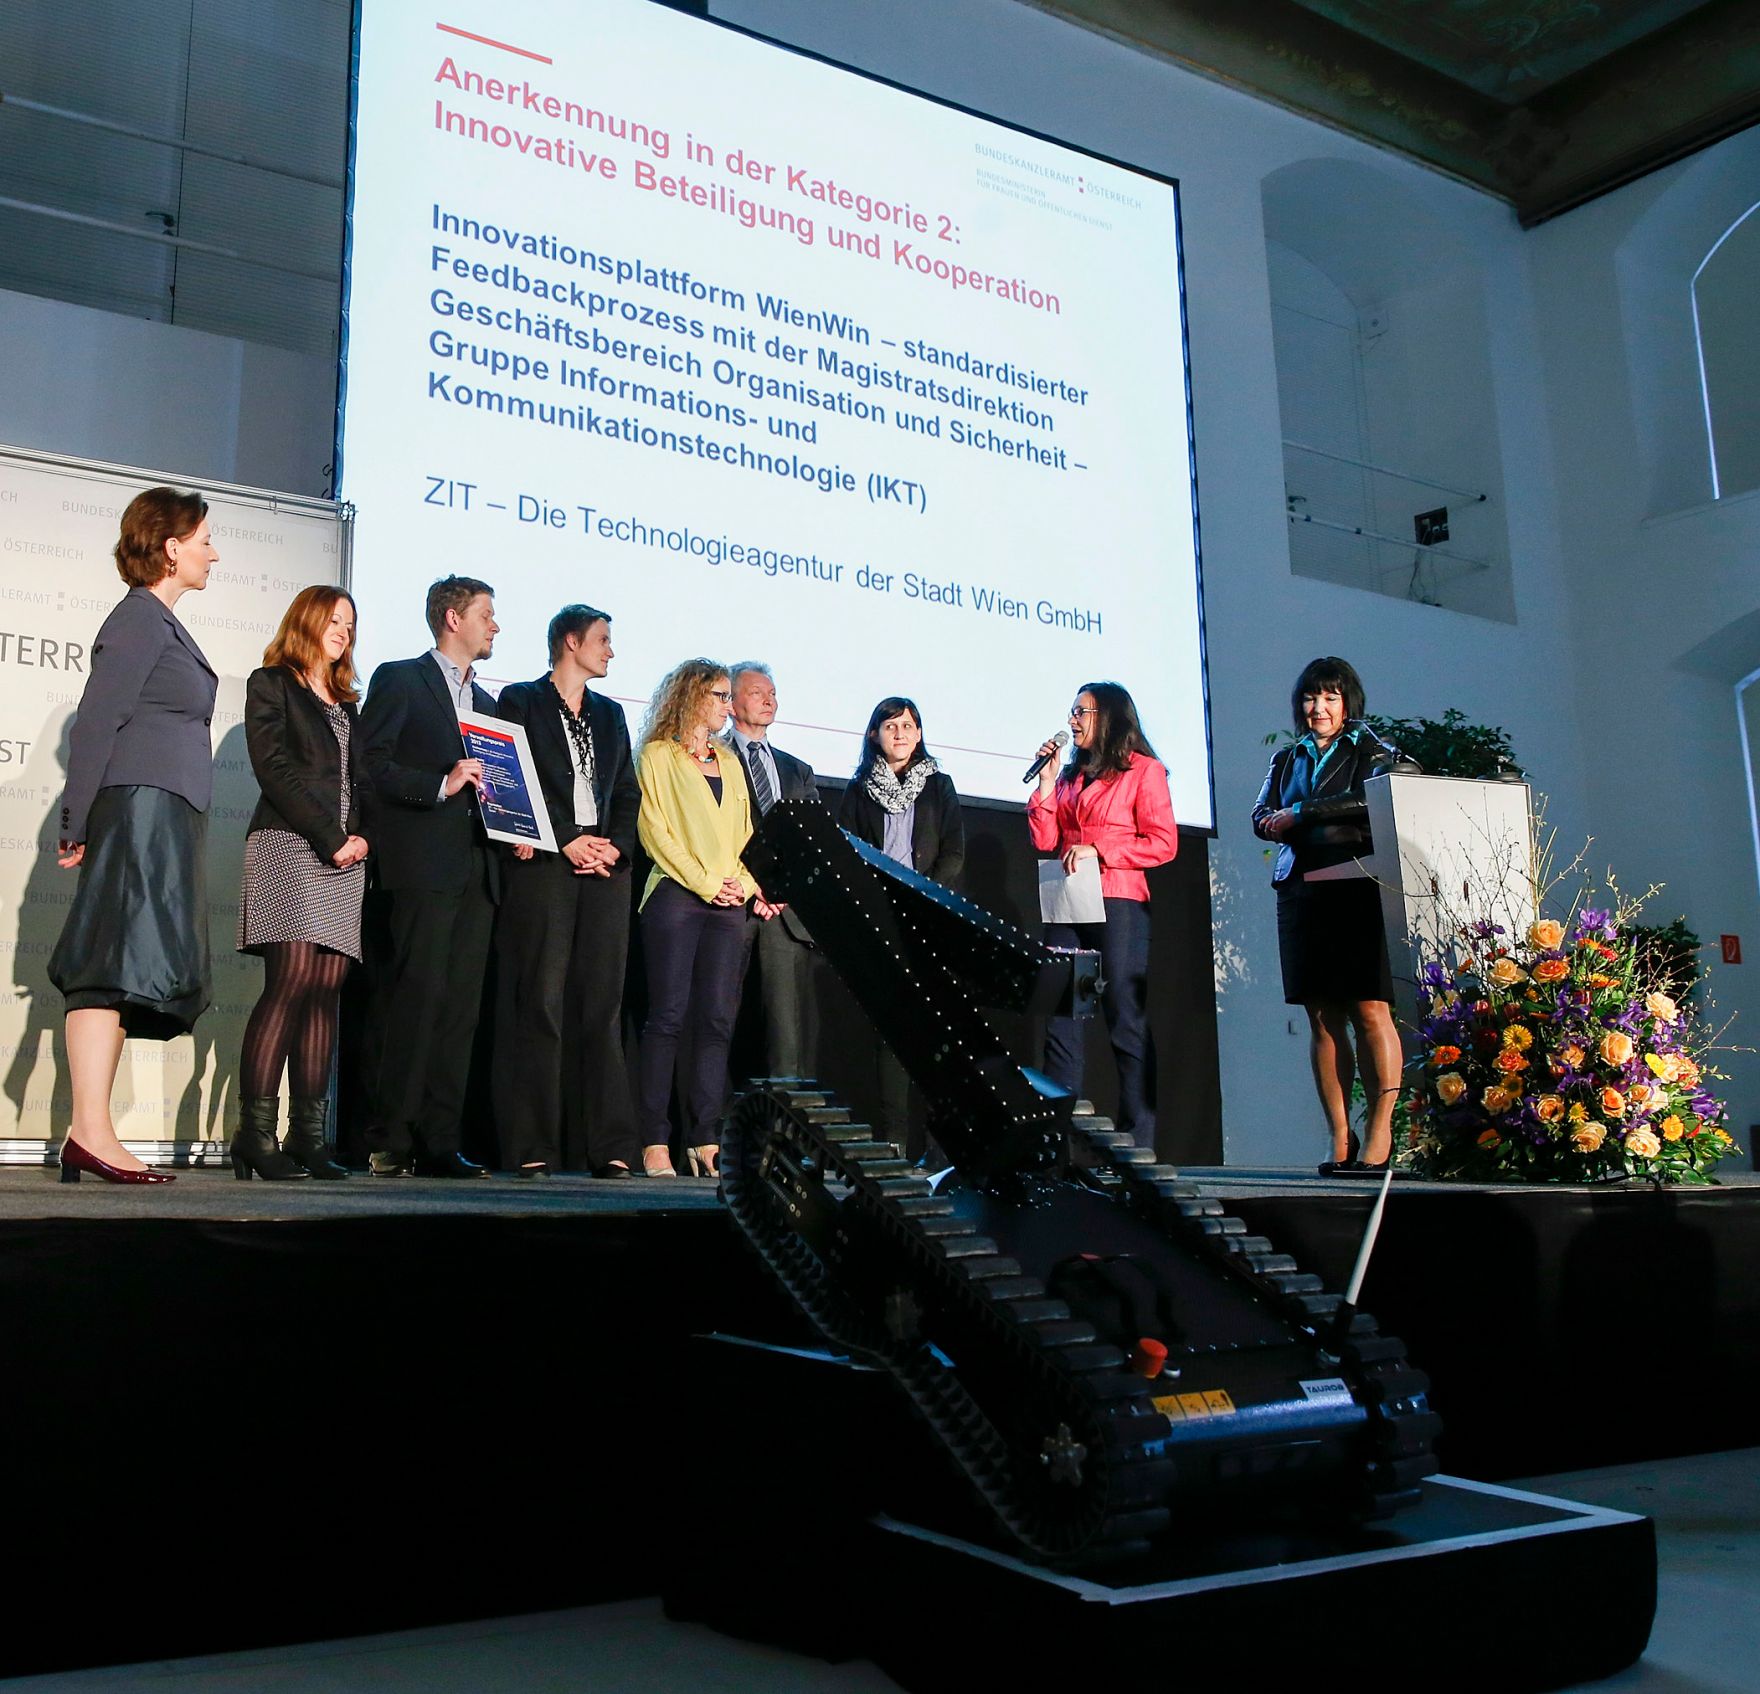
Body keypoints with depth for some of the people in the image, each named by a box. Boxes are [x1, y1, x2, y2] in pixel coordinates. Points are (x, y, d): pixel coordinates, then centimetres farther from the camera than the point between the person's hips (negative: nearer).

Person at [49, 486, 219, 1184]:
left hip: (165, 816, 9)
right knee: (118, 964, -14)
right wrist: (78, 826, -14)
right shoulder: (139, 618, -6)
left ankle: (89, 1136, 7)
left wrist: (84, 823, 18)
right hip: (141, 806, -9)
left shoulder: (161, 623, 23)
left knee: (124, 971, 6)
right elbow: (95, 724, -12)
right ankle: (91, 1134, -17)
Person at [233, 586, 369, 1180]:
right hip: (290, 844, -6)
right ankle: (255, 1132, -16)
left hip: (344, 854, 6)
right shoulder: (271, 684, 7)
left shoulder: (346, 702, 26)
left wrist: (360, 836, 3)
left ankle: (307, 1135, -3)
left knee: (326, 991, -2)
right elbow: (275, 768, -5)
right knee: (293, 981, -17)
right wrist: (330, 839, -10)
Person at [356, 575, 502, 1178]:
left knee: (460, 1007, 3)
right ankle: (390, 1142, -7)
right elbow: (370, 762, -6)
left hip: (477, 868, 7)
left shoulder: (486, 703, 26)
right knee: (414, 997, -11)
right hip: (420, 866, -7)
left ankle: (440, 1142, 5)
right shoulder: (399, 679, 4)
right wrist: (440, 785, -16)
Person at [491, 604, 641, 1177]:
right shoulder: (520, 700, 7)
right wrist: (568, 841, -11)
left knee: (601, 1006, 1)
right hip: (542, 866, -5)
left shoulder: (610, 714, 23)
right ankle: (531, 1148, -4)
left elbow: (628, 792, 17)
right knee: (541, 1005, -7)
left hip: (605, 869, 5)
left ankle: (608, 1147, 1)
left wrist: (614, 846, -1)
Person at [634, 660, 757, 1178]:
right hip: (676, 896, -5)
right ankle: (654, 1141, -6)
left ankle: (705, 1141, -1)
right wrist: (704, 882, -10)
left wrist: (744, 883, 2)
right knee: (669, 1015, -8)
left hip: (728, 904, 5)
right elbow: (654, 829, -4)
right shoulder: (658, 755, 5)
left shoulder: (729, 762, 23)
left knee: (717, 1020, -2)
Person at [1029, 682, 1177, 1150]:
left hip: (1118, 905, -6)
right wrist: (1047, 780, 7)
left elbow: (1163, 843, -5)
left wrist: (1098, 851, -11)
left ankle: (1138, 1144, 0)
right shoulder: (1070, 774, 20)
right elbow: (1045, 840, 12)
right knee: (1060, 1026, 2)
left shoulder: (1144, 771, 3)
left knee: (1127, 1025, -4)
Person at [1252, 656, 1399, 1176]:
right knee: (1322, 1018, 1)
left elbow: (1371, 801, -10)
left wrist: (1300, 814, -7)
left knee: (1370, 1012, -10)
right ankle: (1340, 1141, 2)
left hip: (1357, 892, -4)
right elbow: (1260, 816, 12)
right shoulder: (1287, 759, 22)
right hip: (1301, 894, 4)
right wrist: (1276, 822, -11)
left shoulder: (1370, 750, 8)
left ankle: (1380, 1135, -7)